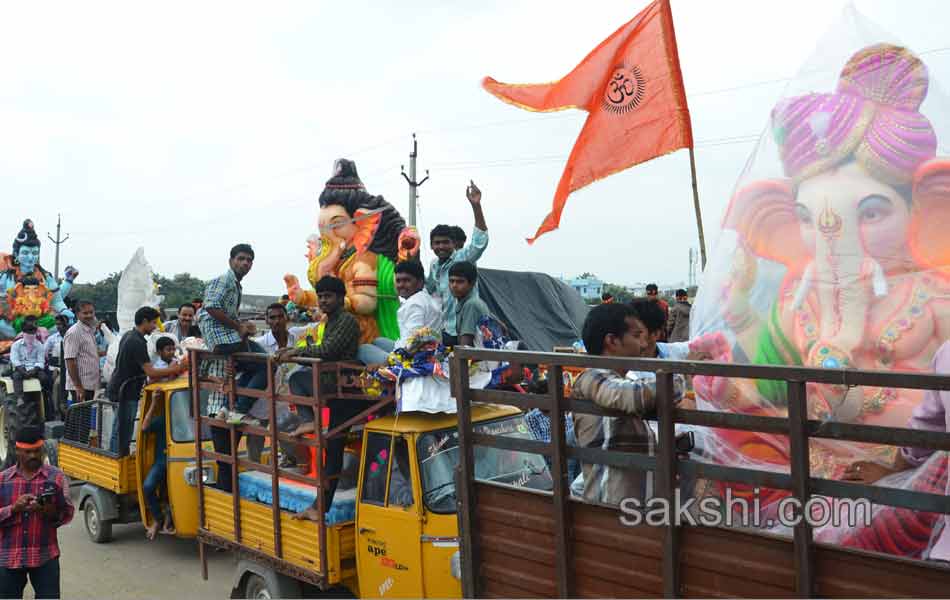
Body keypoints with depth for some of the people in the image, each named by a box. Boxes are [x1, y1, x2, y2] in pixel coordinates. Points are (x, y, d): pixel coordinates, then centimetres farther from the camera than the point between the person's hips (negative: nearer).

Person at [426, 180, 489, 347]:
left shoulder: (463, 258, -11)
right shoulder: (434, 265, 11)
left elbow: (480, 241, -30)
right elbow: (429, 288, 30)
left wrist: (476, 206, -40)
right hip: (445, 330, 8)